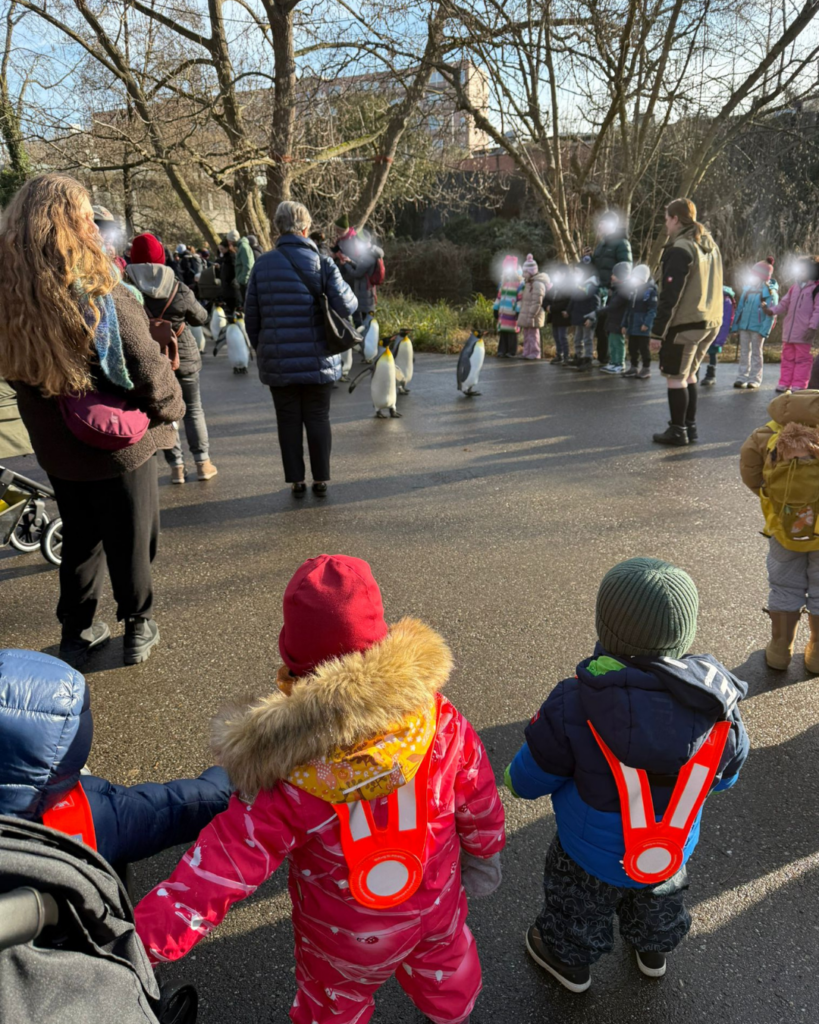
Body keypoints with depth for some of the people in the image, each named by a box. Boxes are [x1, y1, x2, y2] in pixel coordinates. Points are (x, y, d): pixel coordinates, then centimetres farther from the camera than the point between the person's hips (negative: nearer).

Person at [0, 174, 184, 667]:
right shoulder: (103, 298, -24)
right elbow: (149, 371, -18)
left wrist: (48, 423, 16)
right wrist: (172, 408, 1)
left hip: (56, 447, 5)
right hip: (121, 444, -5)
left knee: (80, 538, 22)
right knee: (131, 539, 14)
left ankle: (77, 632, 35)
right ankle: (139, 629, 30)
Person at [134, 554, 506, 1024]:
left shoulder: (288, 779, -36)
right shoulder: (438, 719, -28)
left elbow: (222, 867, -32)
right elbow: (477, 795, -11)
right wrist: (485, 850, 9)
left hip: (346, 939, -2)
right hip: (437, 906, 3)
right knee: (446, 975, 35)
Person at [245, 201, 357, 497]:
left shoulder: (263, 265, 2)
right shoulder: (322, 263, -6)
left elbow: (251, 316, 3)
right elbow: (346, 306, -13)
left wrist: (260, 348, 16)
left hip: (278, 361, 1)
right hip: (318, 360, -1)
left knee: (289, 420, 10)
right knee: (318, 419, 9)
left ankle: (296, 480, 15)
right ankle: (321, 480, 15)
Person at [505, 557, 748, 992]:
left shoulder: (573, 707, -38)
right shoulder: (717, 705, -27)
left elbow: (527, 782, -23)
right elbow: (723, 776, -6)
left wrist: (514, 778, 0)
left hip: (594, 856, -3)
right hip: (674, 850, 4)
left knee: (579, 909, 31)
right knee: (658, 904, 37)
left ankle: (570, 964, 59)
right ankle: (653, 953, 66)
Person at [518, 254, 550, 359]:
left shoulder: (538, 284, -16)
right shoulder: (528, 283, 16)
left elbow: (537, 303, -21)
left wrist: (531, 316, -23)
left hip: (533, 316, -10)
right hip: (526, 315, 10)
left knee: (533, 335, -4)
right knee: (526, 335, 14)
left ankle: (534, 354, 2)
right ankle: (527, 353, 22)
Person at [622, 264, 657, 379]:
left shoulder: (651, 290, -7)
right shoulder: (633, 289, 14)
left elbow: (653, 309, -13)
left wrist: (647, 323, -22)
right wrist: (625, 324, 13)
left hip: (643, 326, -7)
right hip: (632, 326, 7)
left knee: (644, 348, 0)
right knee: (632, 348, 11)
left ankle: (646, 369, 7)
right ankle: (633, 367, 22)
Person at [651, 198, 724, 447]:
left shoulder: (679, 249, -14)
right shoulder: (711, 246, 15)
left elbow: (670, 295, -18)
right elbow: (713, 287, 18)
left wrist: (658, 329, -15)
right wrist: (712, 319, 19)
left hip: (684, 324, -9)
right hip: (711, 322, 9)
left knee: (675, 377, 0)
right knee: (689, 374, 19)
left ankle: (678, 431, 4)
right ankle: (690, 426, 24)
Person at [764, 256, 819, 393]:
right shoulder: (794, 287, 14)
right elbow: (784, 304, 15)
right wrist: (771, 310, -3)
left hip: (803, 333, -7)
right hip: (788, 331, 7)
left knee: (802, 359, 0)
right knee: (788, 358, 11)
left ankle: (798, 385, 1)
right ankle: (784, 383, 15)